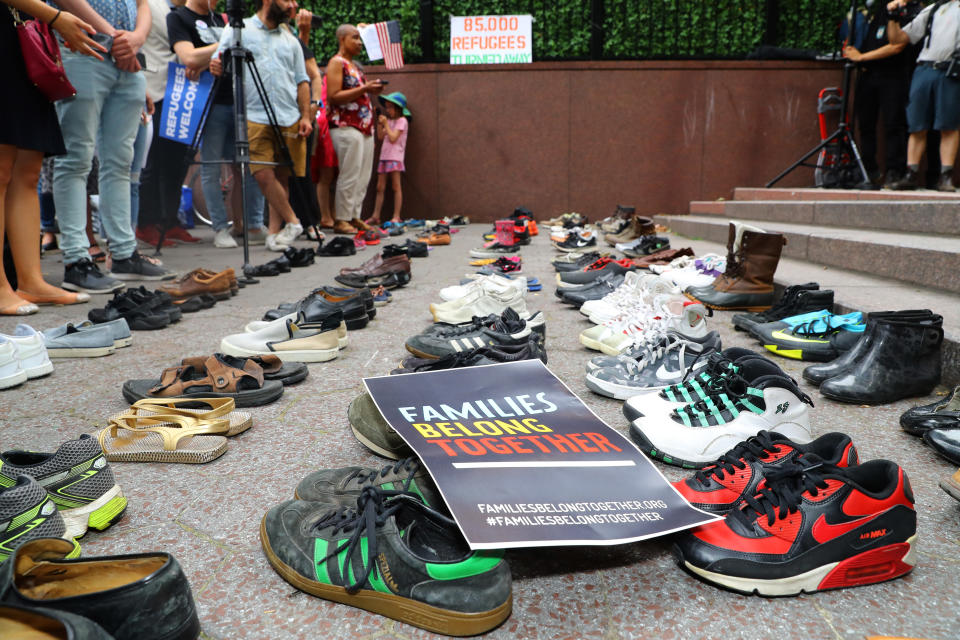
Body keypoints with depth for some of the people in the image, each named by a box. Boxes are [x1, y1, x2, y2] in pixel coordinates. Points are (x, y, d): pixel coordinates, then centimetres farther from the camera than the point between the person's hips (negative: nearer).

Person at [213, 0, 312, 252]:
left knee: (282, 175, 3)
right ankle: (292, 222, -1)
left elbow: (302, 81, 16)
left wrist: (306, 115, 5)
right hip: (255, 117, -3)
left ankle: (275, 228, 11)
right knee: (263, 174, -13)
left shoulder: (290, 39, 18)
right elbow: (218, 61, 4)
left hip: (290, 119, 3)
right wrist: (215, 66, -21)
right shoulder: (238, 30, 8)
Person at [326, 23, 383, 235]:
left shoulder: (354, 65, 23)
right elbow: (333, 97, -15)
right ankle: (341, 220, -4)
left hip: (364, 126, 9)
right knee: (350, 175, -10)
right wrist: (364, 89, -17)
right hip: (346, 126, -9)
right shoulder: (336, 63, -4)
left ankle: (354, 217, 12)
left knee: (363, 176, 6)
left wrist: (372, 91, 12)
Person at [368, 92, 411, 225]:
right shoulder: (389, 121, 19)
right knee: (380, 187, 5)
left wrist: (386, 124, -8)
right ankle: (375, 216, 7)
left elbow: (393, 138, -14)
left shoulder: (402, 120, -4)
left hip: (395, 157, -8)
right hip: (384, 156, 8)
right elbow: (380, 137, 15)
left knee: (396, 187, -7)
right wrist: (379, 123, 4)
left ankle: (396, 217, -7)